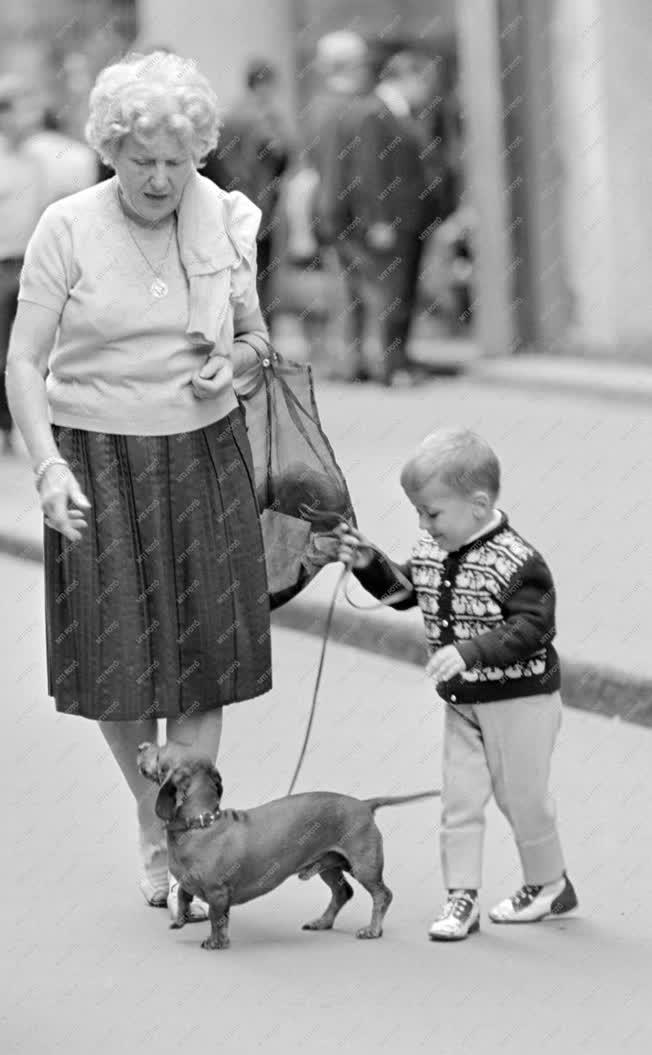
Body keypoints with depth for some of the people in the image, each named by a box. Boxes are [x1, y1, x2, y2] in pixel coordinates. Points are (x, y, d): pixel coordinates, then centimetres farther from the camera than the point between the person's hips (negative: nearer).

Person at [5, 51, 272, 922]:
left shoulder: (227, 222, -1)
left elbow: (255, 335, 13)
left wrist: (232, 366, -11)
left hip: (204, 454, 2)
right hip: (99, 459, -2)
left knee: (204, 651, -1)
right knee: (116, 655, 2)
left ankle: (187, 845, 7)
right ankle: (152, 823, 26)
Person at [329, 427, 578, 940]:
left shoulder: (517, 562, -23)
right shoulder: (431, 552, 0)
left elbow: (530, 630, -28)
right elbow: (402, 590, 17)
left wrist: (468, 652, -36)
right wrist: (369, 563, -1)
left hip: (521, 700, -7)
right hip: (462, 703, 7)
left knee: (523, 797, 8)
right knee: (459, 800, 5)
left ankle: (550, 884, 29)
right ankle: (462, 898, 11)